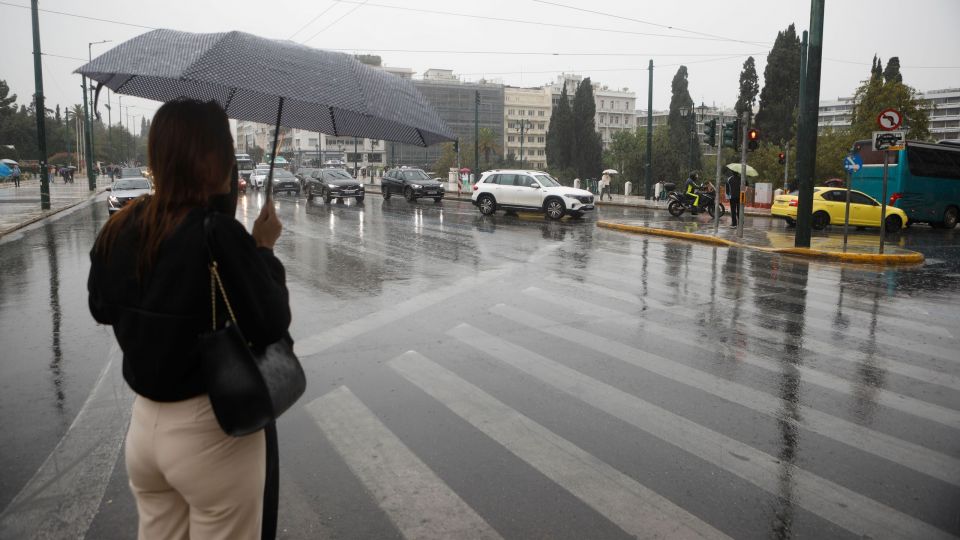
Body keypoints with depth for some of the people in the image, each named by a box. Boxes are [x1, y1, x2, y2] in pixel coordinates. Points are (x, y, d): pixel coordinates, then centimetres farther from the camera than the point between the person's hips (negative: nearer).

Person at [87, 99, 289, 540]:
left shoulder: (119, 229, -2)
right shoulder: (217, 232, -22)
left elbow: (102, 309, 13)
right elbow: (272, 325, -16)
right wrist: (264, 249, -6)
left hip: (143, 425, 6)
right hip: (211, 433, -6)